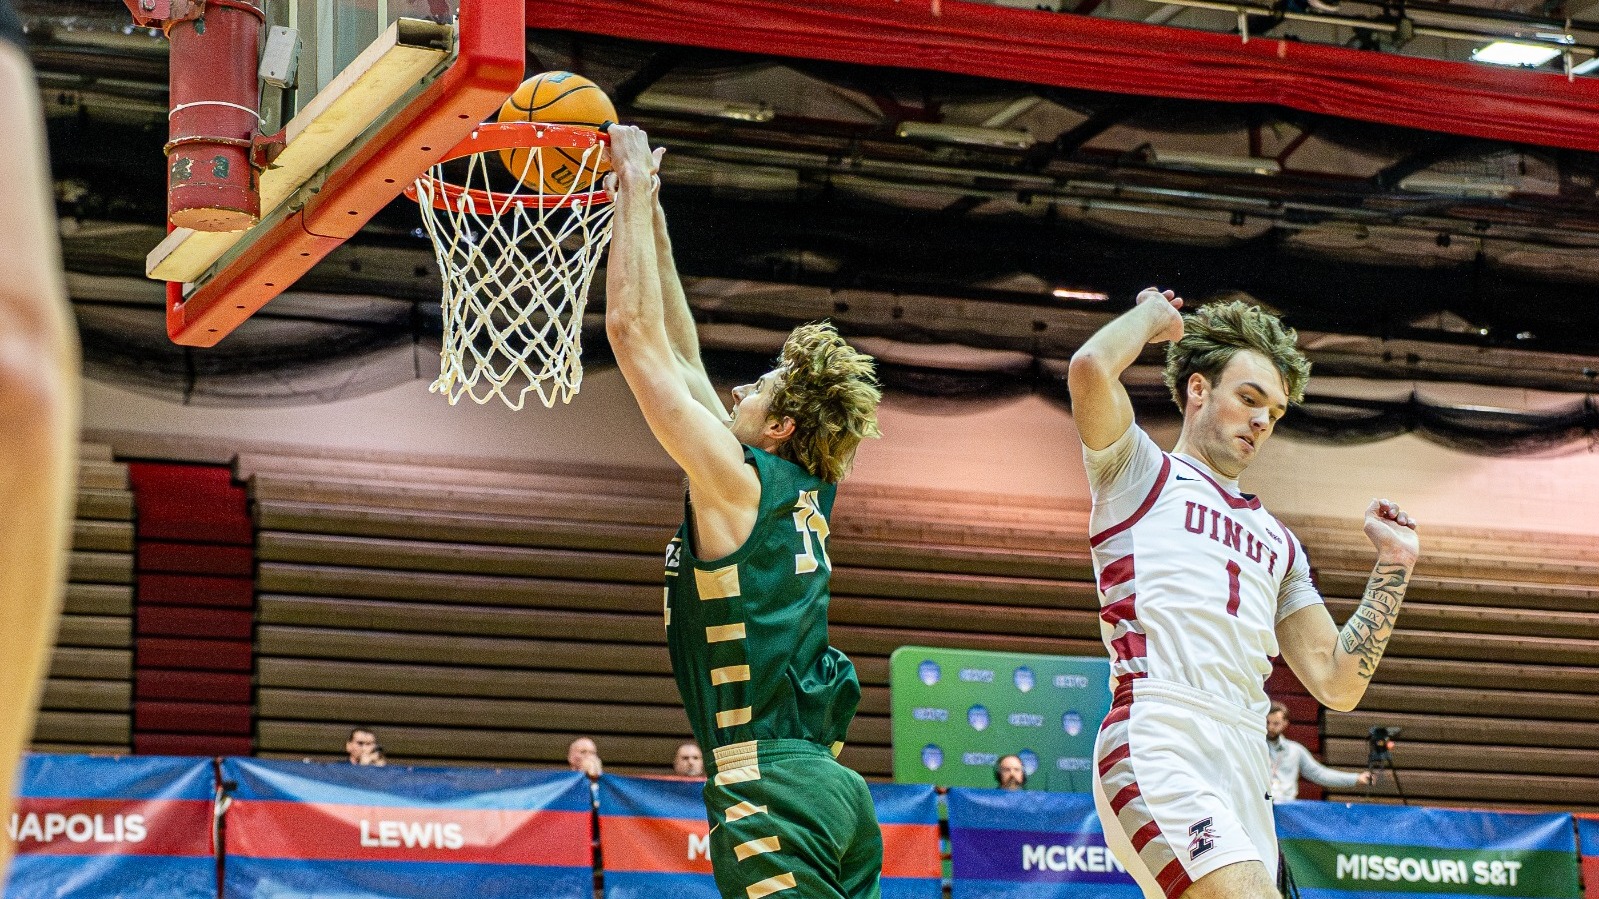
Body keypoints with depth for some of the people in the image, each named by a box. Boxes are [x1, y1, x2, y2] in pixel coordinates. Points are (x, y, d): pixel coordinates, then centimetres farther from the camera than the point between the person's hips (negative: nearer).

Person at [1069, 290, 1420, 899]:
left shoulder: (1277, 541, 31)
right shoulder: (1140, 472, 14)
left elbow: (1337, 683, 23)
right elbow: (1092, 368, -6)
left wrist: (1393, 567, 17)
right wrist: (1153, 315, 14)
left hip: (1246, 769, 7)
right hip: (1158, 749, -7)